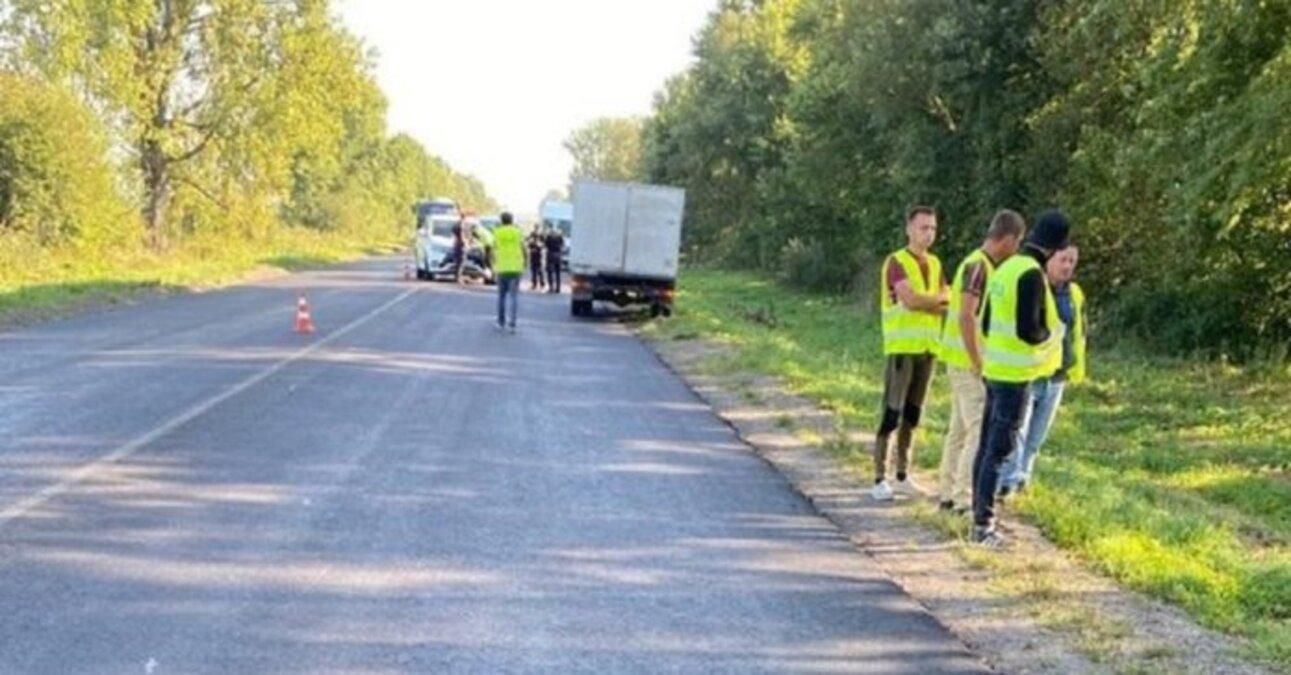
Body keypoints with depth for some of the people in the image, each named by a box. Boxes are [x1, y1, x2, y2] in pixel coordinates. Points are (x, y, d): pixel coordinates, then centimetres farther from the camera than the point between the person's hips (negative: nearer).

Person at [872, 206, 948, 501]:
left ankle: (903, 475, 18)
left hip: (928, 347, 6)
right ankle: (880, 478, -3)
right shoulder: (896, 262, -7)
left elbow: (947, 305, 8)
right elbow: (910, 300, -20)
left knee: (913, 413, 10)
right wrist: (939, 299, -4)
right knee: (892, 412, -7)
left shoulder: (934, 264, 14)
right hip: (902, 347, -6)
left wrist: (924, 302, -11)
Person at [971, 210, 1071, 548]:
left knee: (987, 445, 14)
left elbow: (987, 323, 17)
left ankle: (979, 515, 21)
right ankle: (983, 524, -2)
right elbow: (1028, 329, -23)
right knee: (1000, 450, -5)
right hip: (1016, 374, -9)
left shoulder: (1006, 268, 11)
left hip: (994, 368, 9)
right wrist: (1051, 333, -4)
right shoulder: (1032, 275, -18)